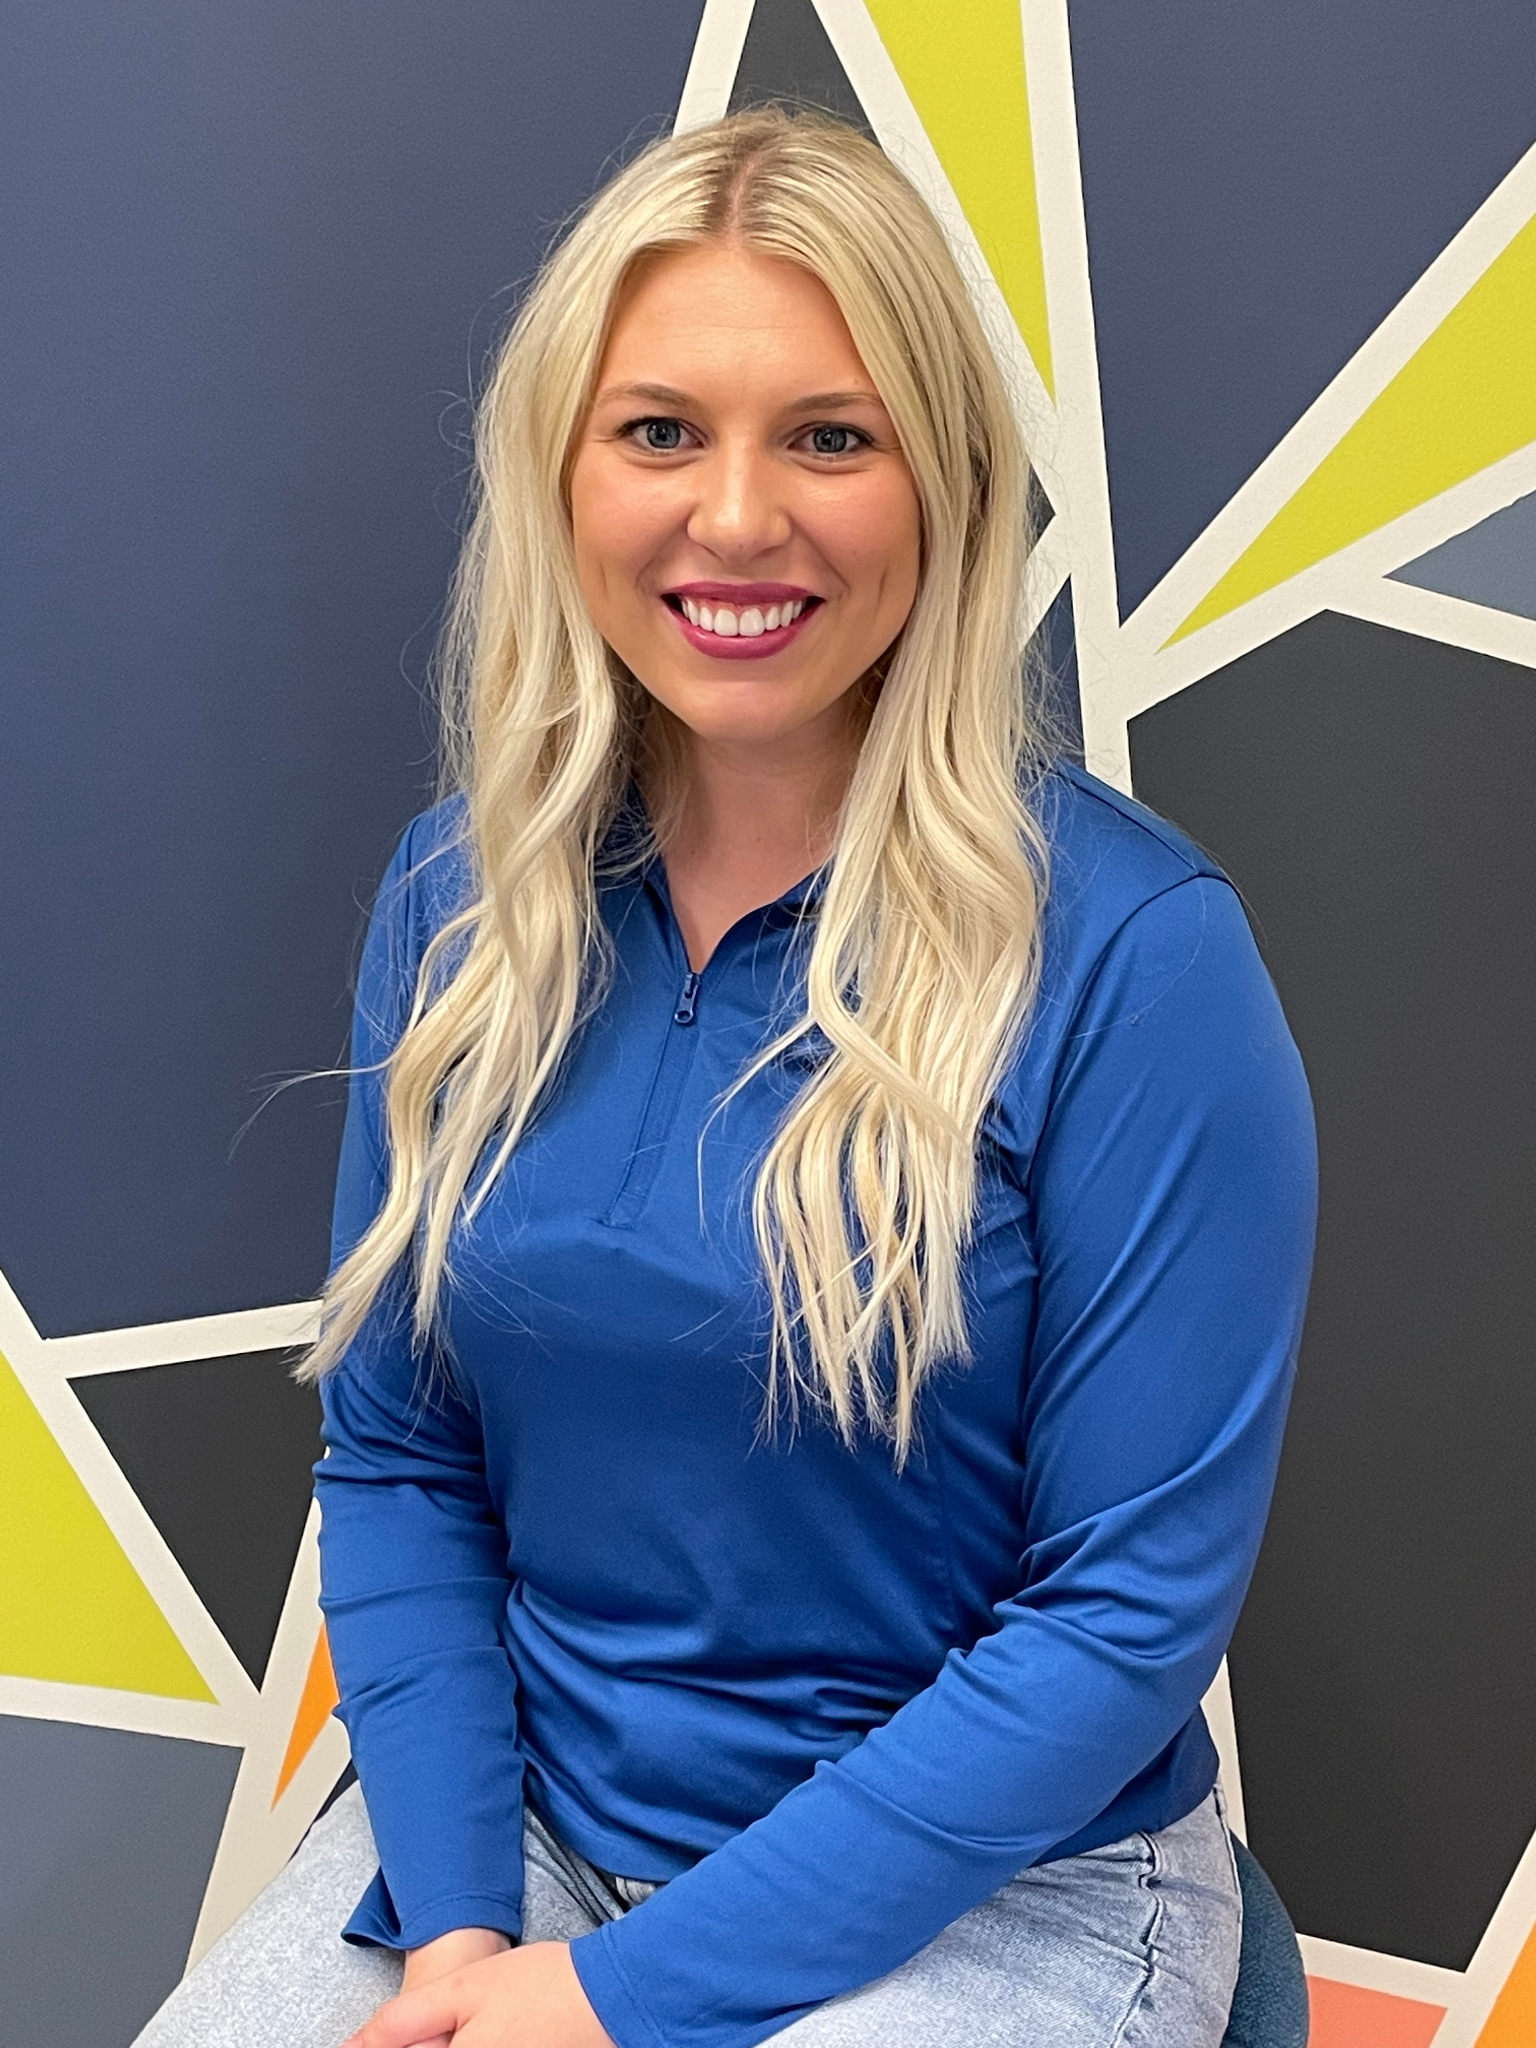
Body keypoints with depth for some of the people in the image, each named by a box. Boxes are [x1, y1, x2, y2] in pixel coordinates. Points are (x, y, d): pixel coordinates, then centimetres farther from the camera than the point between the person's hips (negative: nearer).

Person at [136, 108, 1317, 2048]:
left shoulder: (1132, 951, -18)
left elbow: (1134, 1601, -16)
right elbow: (394, 1454, 2)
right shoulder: (459, 894, -3)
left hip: (986, 1888, -3)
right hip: (514, 1815, 4)